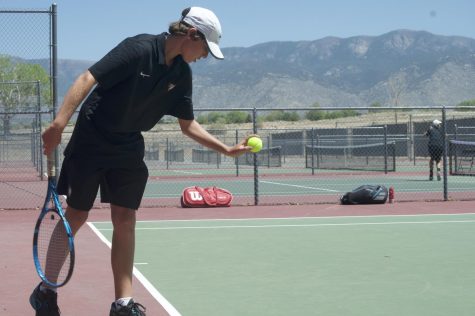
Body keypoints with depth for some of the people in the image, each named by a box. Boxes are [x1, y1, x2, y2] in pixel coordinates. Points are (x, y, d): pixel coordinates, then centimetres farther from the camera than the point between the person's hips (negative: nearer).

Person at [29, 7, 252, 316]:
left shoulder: (182, 73, 1)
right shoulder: (139, 49, -21)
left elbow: (188, 124, 9)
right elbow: (88, 78, -26)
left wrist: (226, 149, 2)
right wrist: (59, 123, -34)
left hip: (129, 149, 6)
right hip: (91, 142, -6)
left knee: (125, 219, 1)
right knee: (77, 215, 2)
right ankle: (45, 290, 19)